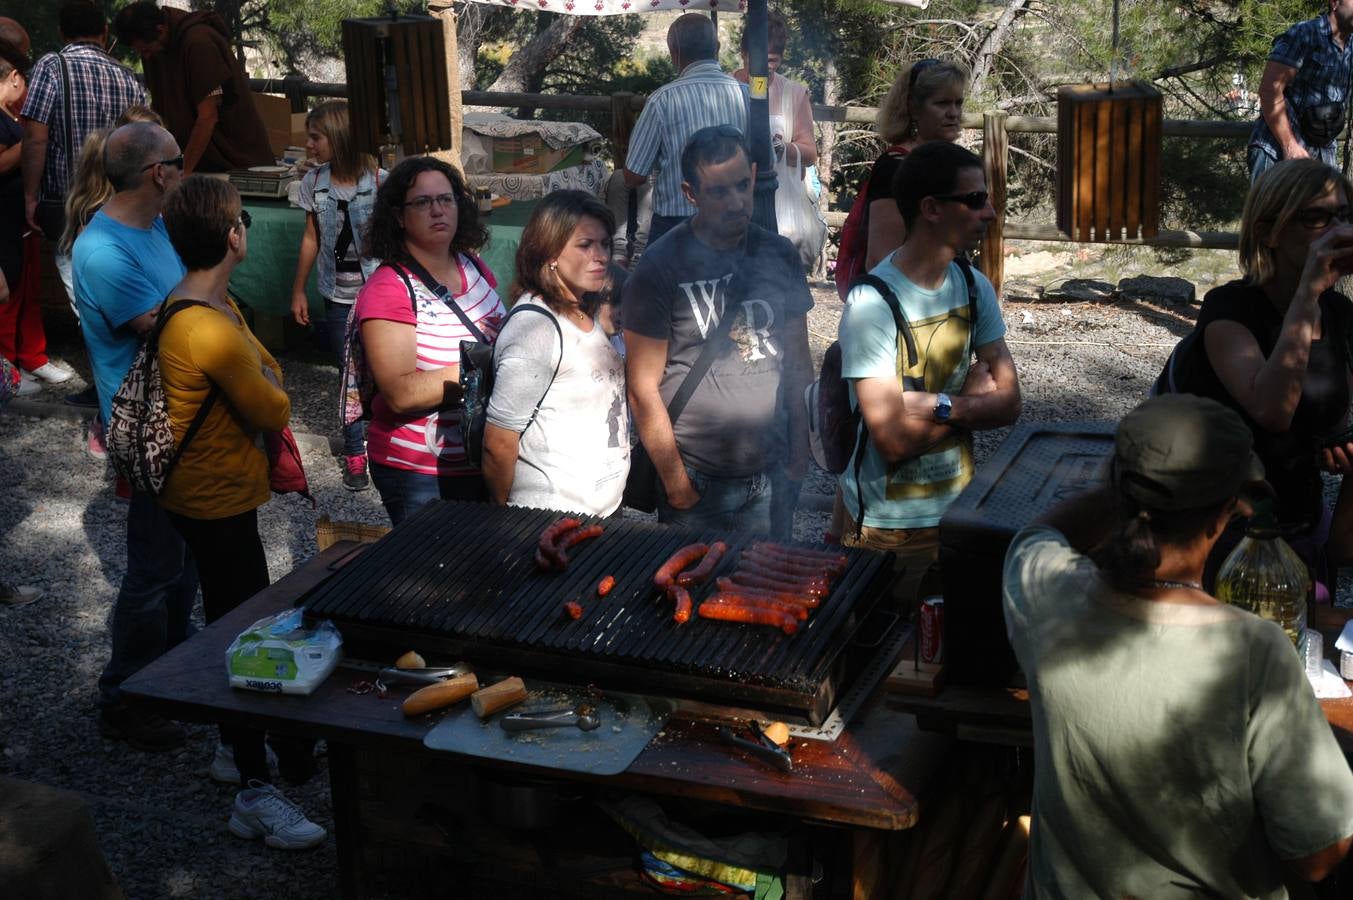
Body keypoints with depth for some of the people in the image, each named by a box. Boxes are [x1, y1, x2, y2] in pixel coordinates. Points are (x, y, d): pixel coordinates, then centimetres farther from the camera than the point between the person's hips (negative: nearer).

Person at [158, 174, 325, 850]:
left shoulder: (214, 306, 6)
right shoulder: (210, 331, -29)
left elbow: (267, 370, 11)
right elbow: (273, 410, -21)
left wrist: (260, 381, -6)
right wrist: (266, 384, -4)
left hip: (210, 495, 11)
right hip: (217, 503, -11)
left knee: (233, 620, 22)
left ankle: (235, 746, 38)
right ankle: (255, 790, 3)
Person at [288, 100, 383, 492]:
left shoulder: (378, 182, -16)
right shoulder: (314, 182, -1)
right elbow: (311, 237, 9)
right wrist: (298, 290, 12)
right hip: (338, 296, 3)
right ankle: (355, 453, 17)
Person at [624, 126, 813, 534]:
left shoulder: (779, 255, 4)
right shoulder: (659, 268, -11)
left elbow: (797, 362, 12)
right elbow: (643, 389, -11)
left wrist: (798, 452, 8)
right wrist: (676, 481, -10)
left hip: (770, 479, 4)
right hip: (698, 485, -4)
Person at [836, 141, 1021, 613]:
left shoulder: (974, 286, 2)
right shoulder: (873, 303, -21)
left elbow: (1008, 402, -2)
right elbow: (894, 440, -25)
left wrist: (939, 405, -20)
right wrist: (971, 399, -10)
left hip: (960, 506, 6)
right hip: (889, 526, -6)